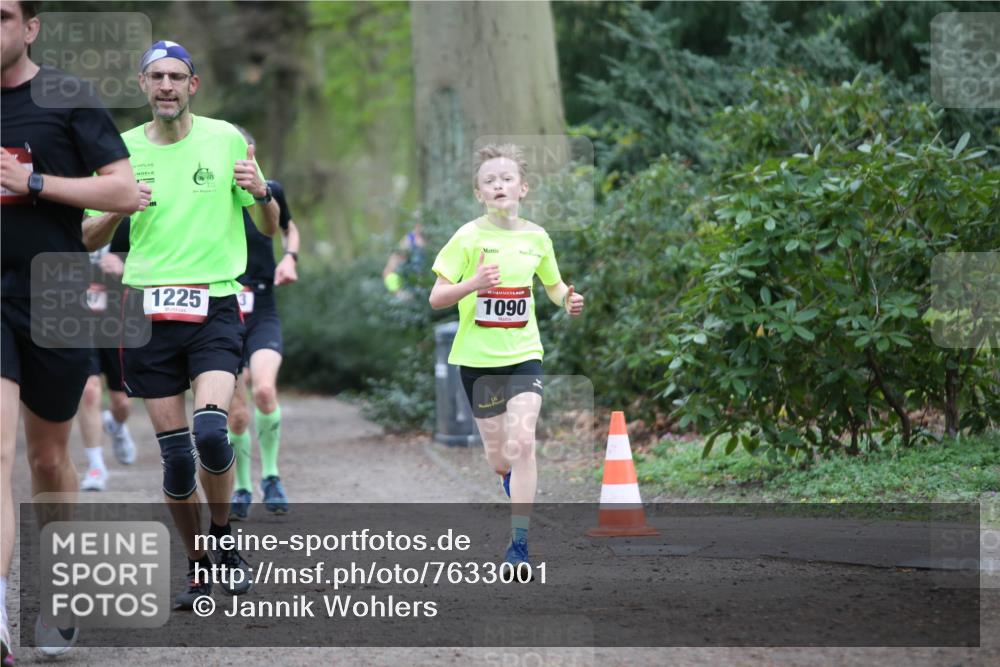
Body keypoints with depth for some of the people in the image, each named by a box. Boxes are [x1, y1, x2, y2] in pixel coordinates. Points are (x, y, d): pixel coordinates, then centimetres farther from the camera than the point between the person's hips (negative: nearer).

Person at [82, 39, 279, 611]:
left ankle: (225, 539, 4)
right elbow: (90, 240, 11)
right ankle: (198, 566, 17)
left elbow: (271, 227, 9)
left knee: (210, 430, -21)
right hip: (149, 311, 2)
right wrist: (115, 208, -10)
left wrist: (262, 193, -13)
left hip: (216, 307, -2)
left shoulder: (226, 139, 4)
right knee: (174, 453, 1)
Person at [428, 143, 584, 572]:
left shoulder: (536, 237, 2)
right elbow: (436, 298, -11)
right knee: (498, 459, 7)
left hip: (524, 355, 1)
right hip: (477, 358, -1)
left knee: (521, 444, -16)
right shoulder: (468, 237, -8)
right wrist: (472, 283, -30)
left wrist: (567, 300, -2)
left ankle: (519, 545, -12)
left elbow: (553, 284, 20)